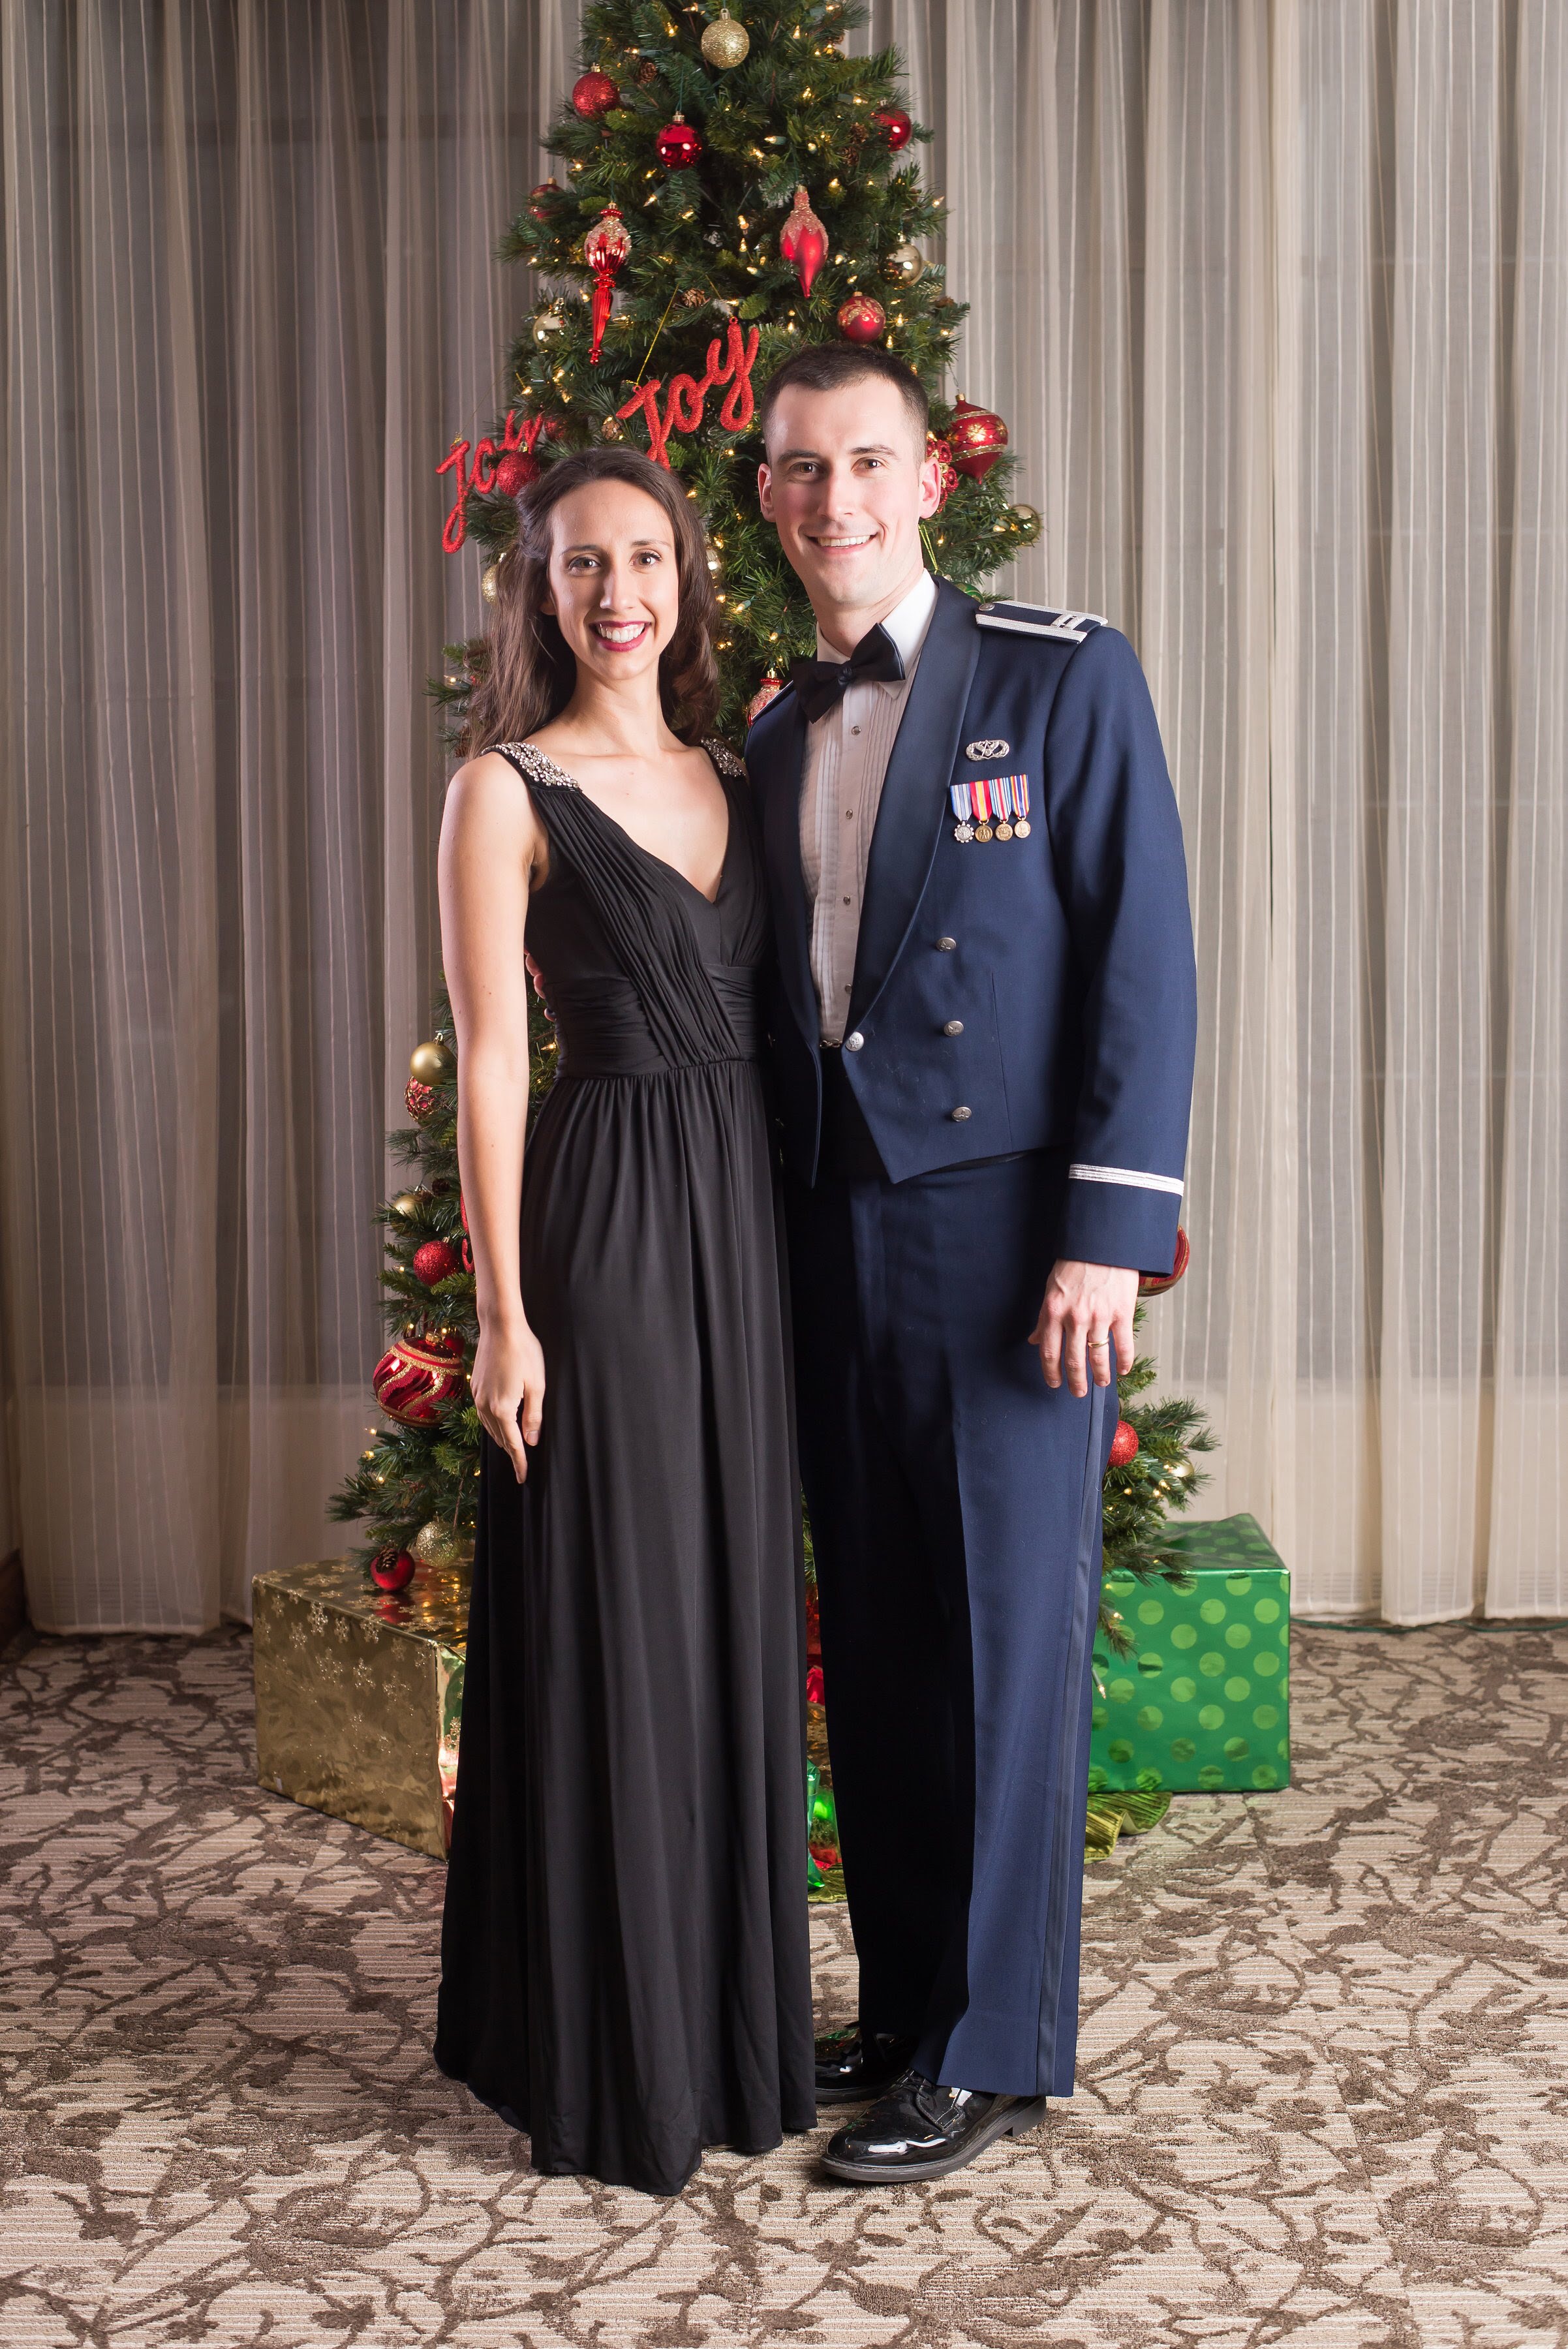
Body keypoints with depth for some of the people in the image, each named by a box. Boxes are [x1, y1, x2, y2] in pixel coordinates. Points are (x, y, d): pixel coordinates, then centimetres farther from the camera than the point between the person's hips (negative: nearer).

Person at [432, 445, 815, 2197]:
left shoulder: (730, 781, 13)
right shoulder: (505, 790, -4)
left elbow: (762, 1020, 14)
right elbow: (491, 1061, -9)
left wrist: (789, 1247, 7)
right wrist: (504, 1312, -13)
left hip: (744, 1213, 6)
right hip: (602, 1214, -6)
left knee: (737, 1610, 12)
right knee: (610, 1625, 1)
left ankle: (732, 2019, 27)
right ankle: (608, 2056, 16)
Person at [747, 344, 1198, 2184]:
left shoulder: (1065, 679, -3)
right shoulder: (778, 736, 14)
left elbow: (1144, 963, -8)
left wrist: (1107, 1235, -15)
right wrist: (769, 1235, 11)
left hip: (1008, 1231, -6)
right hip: (833, 1238, 6)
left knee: (1007, 1635, 1)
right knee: (872, 1641, 11)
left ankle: (994, 2049, 13)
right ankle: (898, 2008, 25)